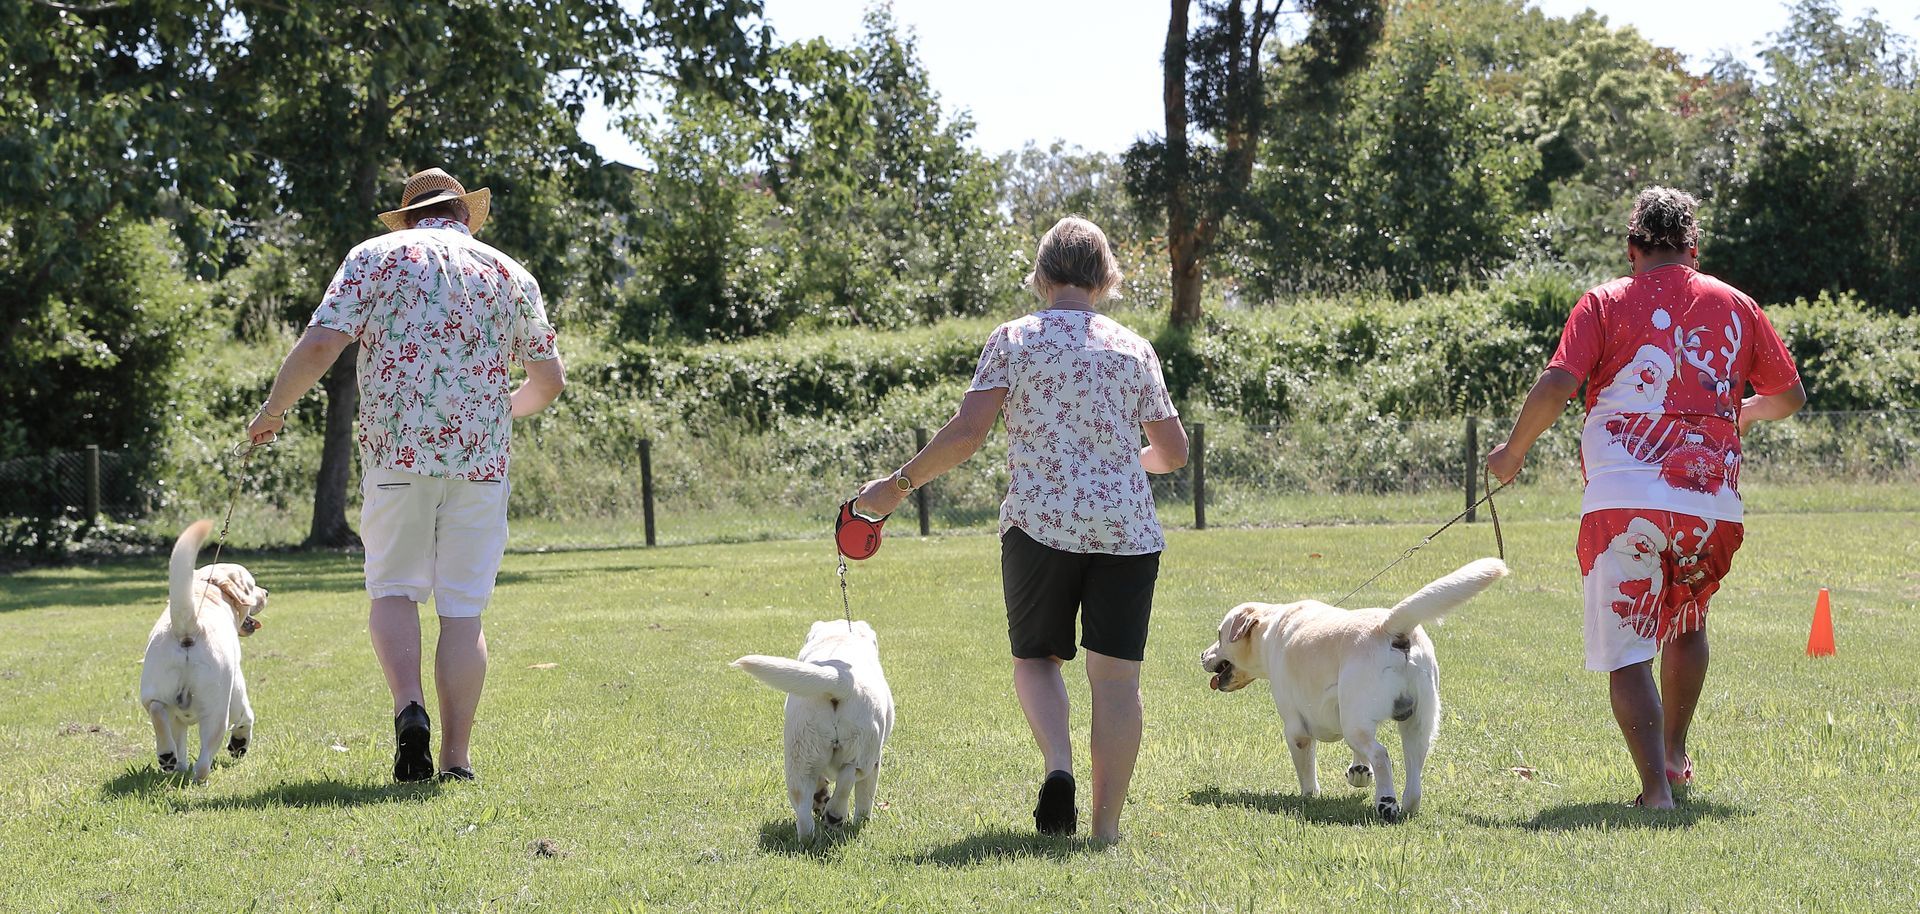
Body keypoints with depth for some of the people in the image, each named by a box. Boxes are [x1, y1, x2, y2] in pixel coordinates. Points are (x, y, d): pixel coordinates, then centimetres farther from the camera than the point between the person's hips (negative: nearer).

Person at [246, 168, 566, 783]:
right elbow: (549, 380, 15)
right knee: (463, 609, 5)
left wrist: (272, 410, 9)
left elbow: (320, 344, -6)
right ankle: (456, 758, 2)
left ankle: (409, 707, -13)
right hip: (482, 456, 1)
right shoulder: (509, 275, 12)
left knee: (393, 590, 12)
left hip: (396, 452, -1)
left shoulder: (377, 257, 5)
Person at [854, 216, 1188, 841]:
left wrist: (898, 485, 3)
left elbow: (966, 433, -7)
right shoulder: (1134, 349, 9)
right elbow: (1173, 453, 13)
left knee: (1036, 657, 17)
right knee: (1115, 675, 5)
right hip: (1127, 530, 1)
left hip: (1039, 522, -1)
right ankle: (1106, 822, 3)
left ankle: (1058, 765, -9)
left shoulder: (1014, 339, 1)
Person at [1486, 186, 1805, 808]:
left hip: (1623, 502, -3)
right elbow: (1790, 395, 22)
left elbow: (1555, 386, -8)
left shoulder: (1606, 303, 5)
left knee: (1626, 652, 0)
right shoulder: (1735, 306, 13)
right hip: (1712, 502, 3)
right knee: (1687, 624, 28)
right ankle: (1675, 758, 35)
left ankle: (1656, 786, -13)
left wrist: (1513, 452, 7)